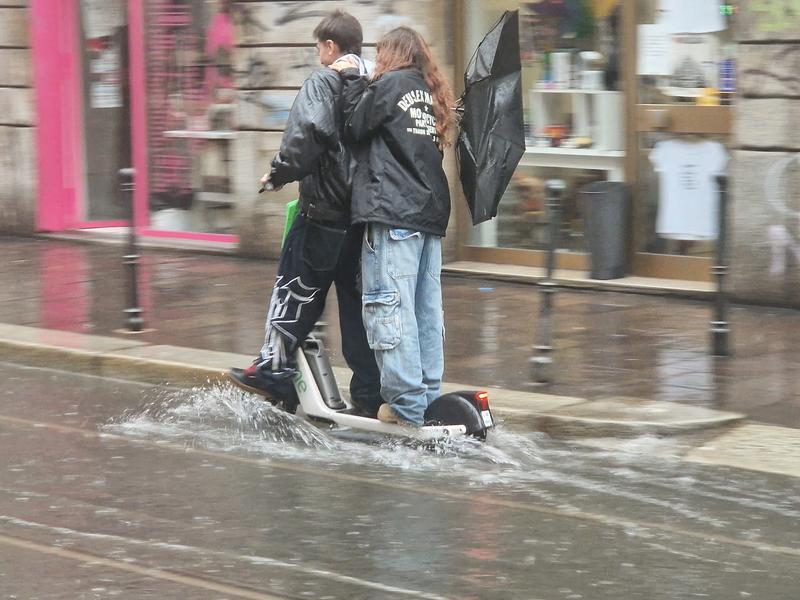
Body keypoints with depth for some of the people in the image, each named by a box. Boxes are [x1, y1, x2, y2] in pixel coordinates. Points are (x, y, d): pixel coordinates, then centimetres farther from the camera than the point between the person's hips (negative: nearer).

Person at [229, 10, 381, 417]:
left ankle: (273, 369, 8)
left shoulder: (323, 82, -9)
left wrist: (280, 174, -11)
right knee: (358, 299, 9)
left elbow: (307, 132, -23)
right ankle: (368, 395, 9)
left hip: (326, 209, -6)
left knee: (296, 290, 5)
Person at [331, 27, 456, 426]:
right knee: (427, 310, 10)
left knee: (389, 307, -8)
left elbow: (355, 128, -2)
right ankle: (428, 398, 14)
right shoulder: (435, 93, 18)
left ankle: (407, 405, -11)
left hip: (392, 213, -8)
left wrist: (351, 78, 8)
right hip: (430, 213, 8)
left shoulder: (390, 83, -3)